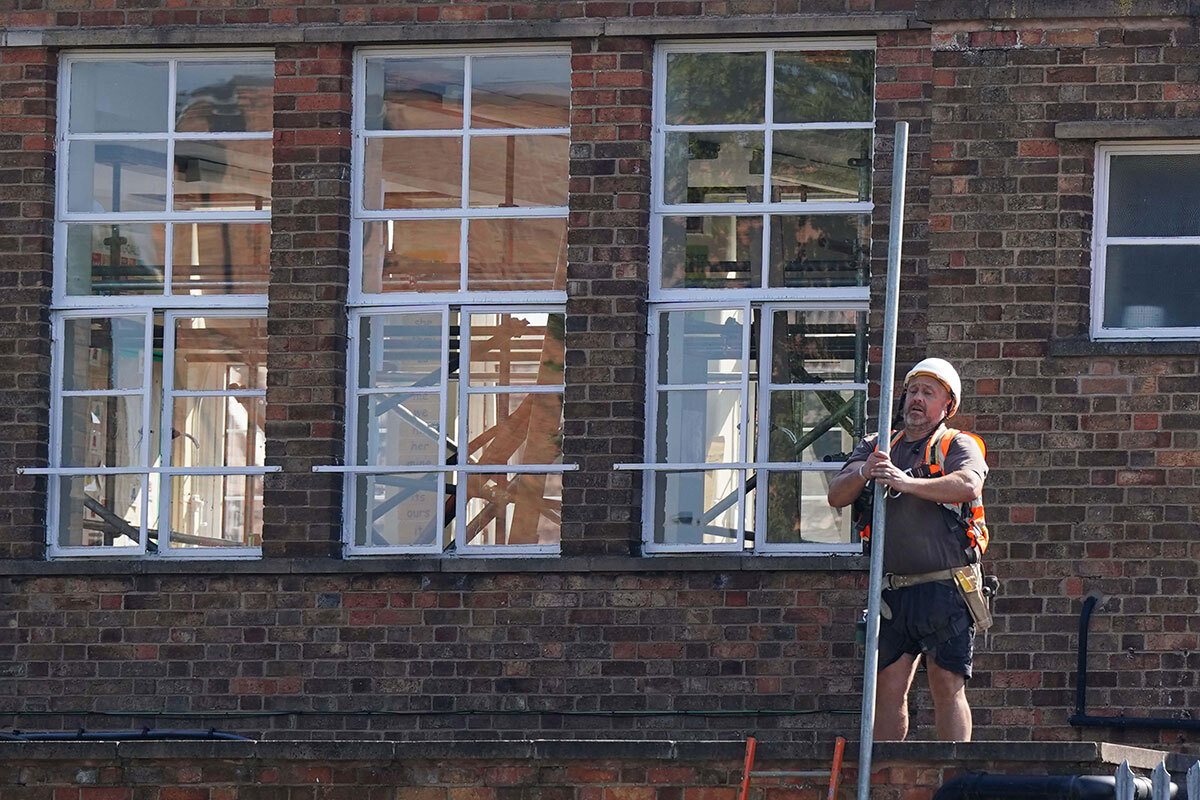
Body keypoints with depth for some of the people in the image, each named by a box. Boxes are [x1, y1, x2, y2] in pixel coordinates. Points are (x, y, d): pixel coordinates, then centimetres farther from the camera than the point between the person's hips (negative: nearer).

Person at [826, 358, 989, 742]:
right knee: (888, 688, 3)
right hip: (893, 591, 4)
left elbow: (968, 485, -17)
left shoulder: (959, 446, 4)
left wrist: (907, 482, -27)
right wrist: (863, 473, -13)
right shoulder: (877, 448, 18)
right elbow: (837, 495, 9)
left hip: (945, 588, -4)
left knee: (948, 687, -8)